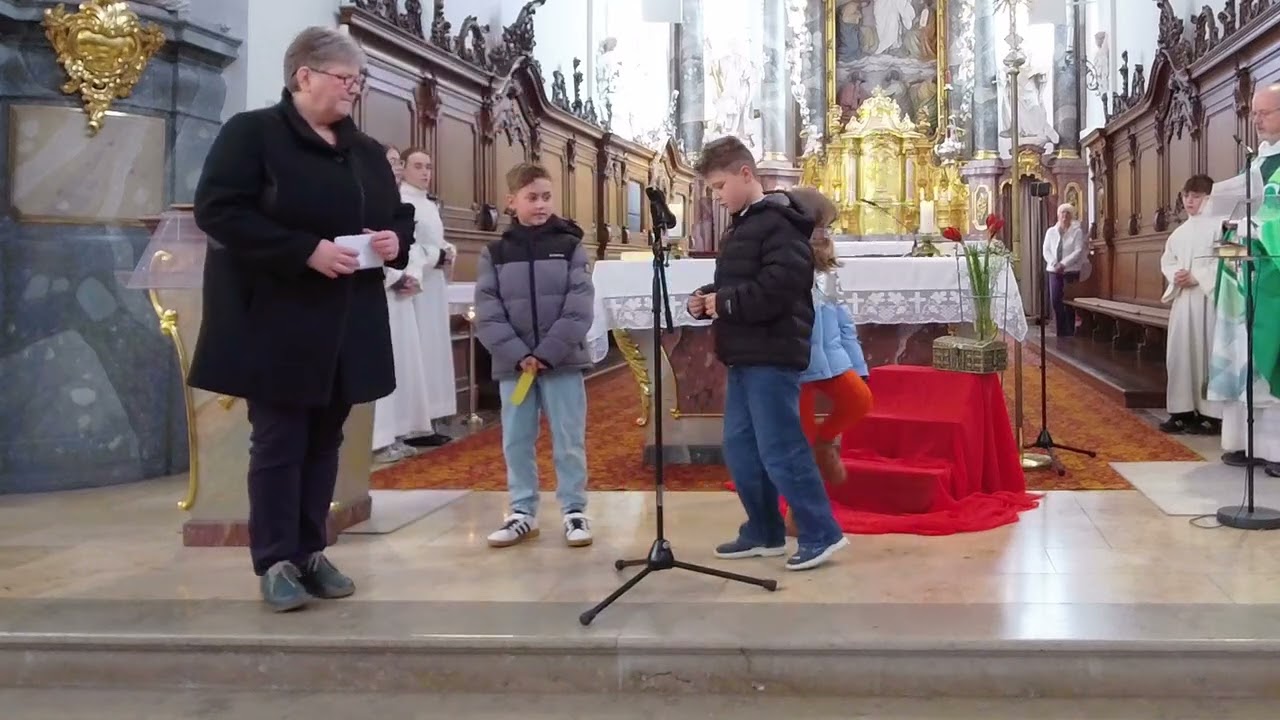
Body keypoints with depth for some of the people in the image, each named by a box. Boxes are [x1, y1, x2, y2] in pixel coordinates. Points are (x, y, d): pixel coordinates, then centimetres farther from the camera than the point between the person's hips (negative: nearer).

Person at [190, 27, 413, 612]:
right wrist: (306, 250, -23)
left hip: (347, 324, 6)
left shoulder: (367, 151, 14)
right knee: (278, 441, -1)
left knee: (324, 442, 11)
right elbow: (217, 211, -16)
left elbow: (399, 216, 21)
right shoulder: (250, 133, -6)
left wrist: (395, 241, -5)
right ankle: (275, 562, 9)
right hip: (278, 323, -6)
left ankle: (310, 551, 21)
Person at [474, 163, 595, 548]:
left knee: (569, 441, 4)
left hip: (563, 361, -2)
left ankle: (574, 511, 14)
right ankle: (523, 513, 19)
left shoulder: (570, 246, 1)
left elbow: (580, 308, -7)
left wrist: (548, 352, -15)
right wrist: (517, 355, -14)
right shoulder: (495, 252, 5)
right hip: (513, 364, 2)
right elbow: (487, 312, -3)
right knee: (516, 442, 8)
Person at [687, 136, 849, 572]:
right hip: (745, 357, 10)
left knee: (780, 452, -8)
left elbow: (778, 288, -24)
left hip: (772, 357, -10)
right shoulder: (741, 227, 18)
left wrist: (724, 303, -18)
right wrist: (706, 299, 5)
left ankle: (821, 535, 3)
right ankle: (764, 533, 23)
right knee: (740, 450, 12)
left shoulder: (779, 223, -13)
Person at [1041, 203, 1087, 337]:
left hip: (1071, 270, -3)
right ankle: (1060, 331, 7)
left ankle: (1069, 332, 5)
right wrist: (1054, 264, -12)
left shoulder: (1077, 232, 0)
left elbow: (1078, 251, -8)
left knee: (1069, 302, -2)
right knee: (1055, 301, -3)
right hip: (1054, 270, 3)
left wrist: (1063, 264, -18)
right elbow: (1046, 250, 5)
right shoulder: (1050, 231, 10)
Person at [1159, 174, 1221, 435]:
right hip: (1182, 297, 7)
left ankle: (1211, 414, -4)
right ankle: (1183, 410, 11)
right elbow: (1166, 260, 16)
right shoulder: (1179, 232, 18)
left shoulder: (1217, 225, -4)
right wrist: (1175, 275, -4)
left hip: (1207, 296, -7)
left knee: (1205, 350, -8)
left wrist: (1197, 277, -17)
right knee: (1180, 351, 5)